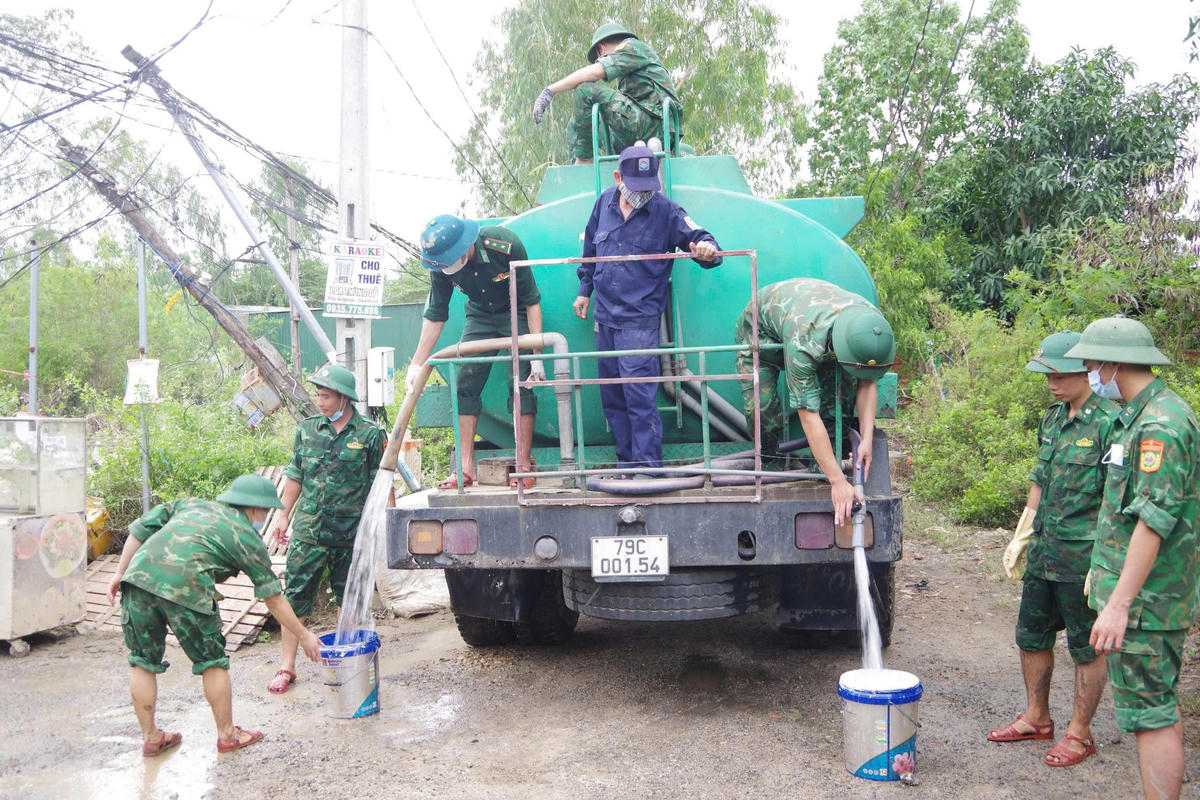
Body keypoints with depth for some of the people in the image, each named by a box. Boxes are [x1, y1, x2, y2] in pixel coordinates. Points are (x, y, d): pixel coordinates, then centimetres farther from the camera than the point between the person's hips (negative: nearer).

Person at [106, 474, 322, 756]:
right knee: (212, 662, 13)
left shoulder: (190, 504, 30)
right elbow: (274, 600, 20)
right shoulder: (248, 539, 18)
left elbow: (141, 528, 20)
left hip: (138, 574, 5)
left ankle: (150, 737, 29)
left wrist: (119, 573, 23)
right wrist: (304, 636, 29)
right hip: (185, 585, -5)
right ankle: (227, 735, 25)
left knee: (144, 662, 19)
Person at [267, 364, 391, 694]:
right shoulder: (307, 429, 8)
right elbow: (295, 475, 16)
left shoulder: (370, 434, -3)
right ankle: (287, 666, 9)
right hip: (308, 529, 2)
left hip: (351, 531, -2)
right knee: (296, 594, 1)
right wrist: (284, 515, 16)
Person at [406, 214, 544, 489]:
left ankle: (523, 466, -9)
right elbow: (435, 316, -7)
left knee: (521, 384, -15)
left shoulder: (505, 246, -32)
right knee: (466, 384, -8)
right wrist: (416, 364, -11)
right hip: (480, 316, 4)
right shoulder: (442, 266, -20)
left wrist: (537, 355, -24)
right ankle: (466, 468, -4)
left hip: (516, 314, -4)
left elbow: (532, 301, -23)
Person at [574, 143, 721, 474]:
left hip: (640, 319, -6)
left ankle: (649, 467, -7)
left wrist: (707, 249, -33)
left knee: (639, 392, -13)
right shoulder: (605, 202, 6)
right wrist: (585, 289, 22)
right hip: (604, 316, 6)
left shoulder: (666, 211, -8)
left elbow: (699, 239, -9)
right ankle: (627, 462, 23)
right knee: (611, 393, 11)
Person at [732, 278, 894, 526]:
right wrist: (838, 481, -45)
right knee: (760, 405, -23)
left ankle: (834, 449, -3)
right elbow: (809, 414, -46)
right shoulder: (804, 342, -47)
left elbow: (867, 383, -16)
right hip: (761, 327, -5)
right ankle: (768, 456, 5)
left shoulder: (875, 326, -30)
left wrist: (867, 439, -27)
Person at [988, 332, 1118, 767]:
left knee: (1088, 647, 6)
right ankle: (1036, 717, 33)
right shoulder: (1051, 420, 10)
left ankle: (1079, 733, 19)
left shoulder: (1109, 422, -14)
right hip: (1044, 552, 8)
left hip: (1084, 557, -8)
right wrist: (1021, 536, 19)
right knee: (1032, 636, 16)